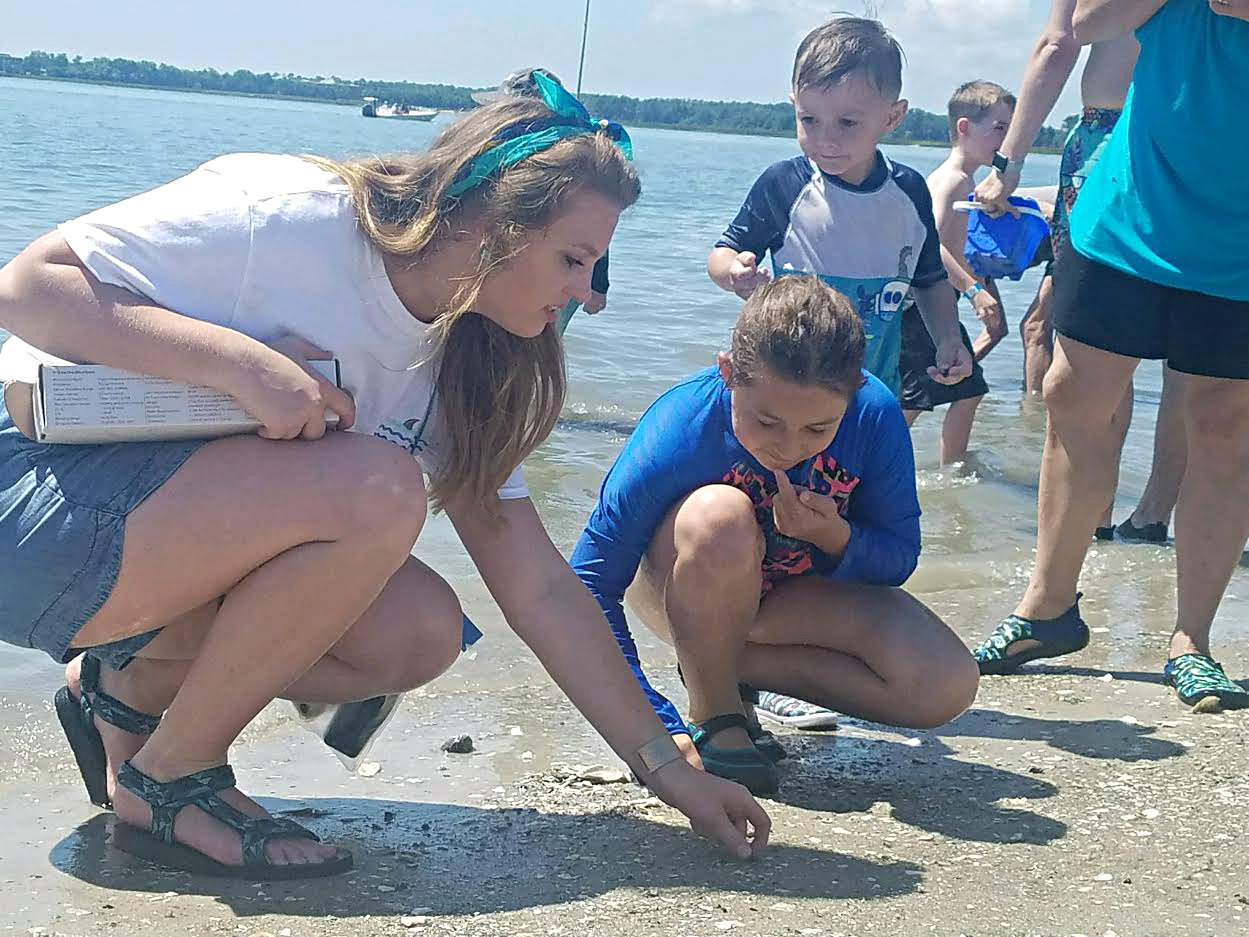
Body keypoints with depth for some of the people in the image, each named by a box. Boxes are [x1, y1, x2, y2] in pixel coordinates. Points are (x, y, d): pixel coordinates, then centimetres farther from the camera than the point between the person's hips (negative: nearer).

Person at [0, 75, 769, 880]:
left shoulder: (459, 368, 1)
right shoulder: (283, 213, -21)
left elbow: (539, 587, 1)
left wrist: (667, 767, -2)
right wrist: (244, 362, -32)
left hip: (164, 541, 8)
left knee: (423, 632, -11)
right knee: (378, 490, -27)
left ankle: (129, 688, 8)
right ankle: (166, 782, -9)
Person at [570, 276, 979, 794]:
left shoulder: (875, 415, -25)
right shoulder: (678, 432, -33)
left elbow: (899, 560, -11)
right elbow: (588, 587, -31)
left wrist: (836, 537, -34)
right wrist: (659, 732, -38)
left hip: (799, 587, 3)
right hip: (683, 588, -3)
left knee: (947, 685, -20)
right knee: (721, 518, -40)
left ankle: (733, 663, -3)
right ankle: (713, 719, -16)